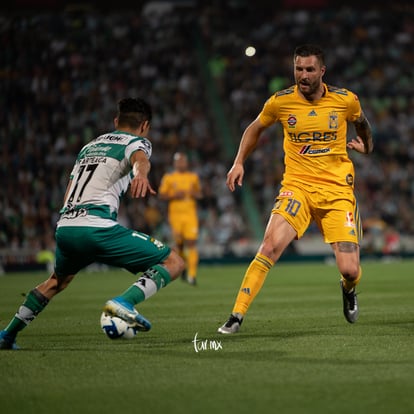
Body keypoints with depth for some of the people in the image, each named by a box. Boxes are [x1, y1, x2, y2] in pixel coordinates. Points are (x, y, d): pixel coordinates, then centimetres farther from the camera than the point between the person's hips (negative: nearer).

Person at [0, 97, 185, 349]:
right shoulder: (138, 142, 9)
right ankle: (125, 301, -23)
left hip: (64, 227, 7)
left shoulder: (89, 146, 29)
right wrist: (141, 175, -40)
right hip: (97, 227, -7)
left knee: (58, 280, 36)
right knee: (174, 263, -1)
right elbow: (140, 159, -18)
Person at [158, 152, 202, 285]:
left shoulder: (193, 177, 10)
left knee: (191, 243, -10)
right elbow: (162, 194, 3)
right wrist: (175, 195, -13)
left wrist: (195, 194, -4)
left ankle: (192, 274, -12)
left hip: (190, 213, 1)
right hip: (176, 213, -1)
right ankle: (183, 266, 30)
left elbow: (199, 193, 19)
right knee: (179, 243, 0)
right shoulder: (168, 177, 3)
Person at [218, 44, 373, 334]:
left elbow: (361, 121, 21)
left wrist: (366, 146, 30)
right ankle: (237, 315, -18)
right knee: (271, 246, -25)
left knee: (350, 271, -8)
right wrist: (239, 163, 11)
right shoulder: (280, 102, -4)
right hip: (296, 187, 0)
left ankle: (348, 290, 32)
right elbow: (256, 128, 16)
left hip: (337, 190, 0)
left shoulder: (346, 100, -4)